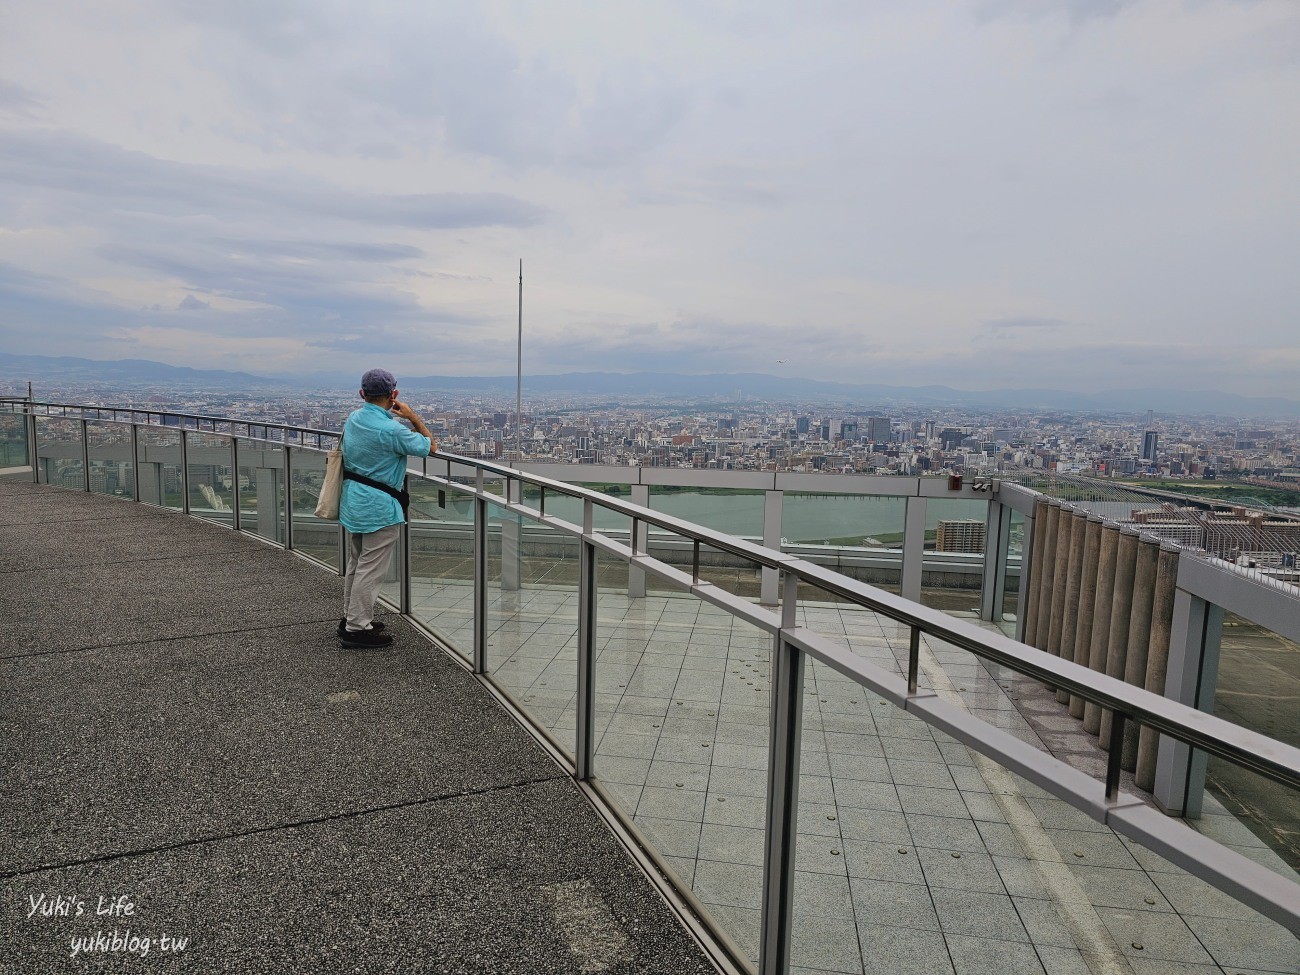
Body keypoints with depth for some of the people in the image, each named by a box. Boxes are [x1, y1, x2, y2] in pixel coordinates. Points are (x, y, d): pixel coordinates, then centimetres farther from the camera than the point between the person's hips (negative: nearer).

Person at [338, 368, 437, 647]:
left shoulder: (353, 418, 3)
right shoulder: (391, 430, -23)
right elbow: (430, 446, -9)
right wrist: (413, 417, 0)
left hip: (352, 500, 9)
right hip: (379, 507, -9)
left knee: (355, 564, 20)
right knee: (370, 569, 0)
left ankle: (351, 617, 33)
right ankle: (357, 628, 7)